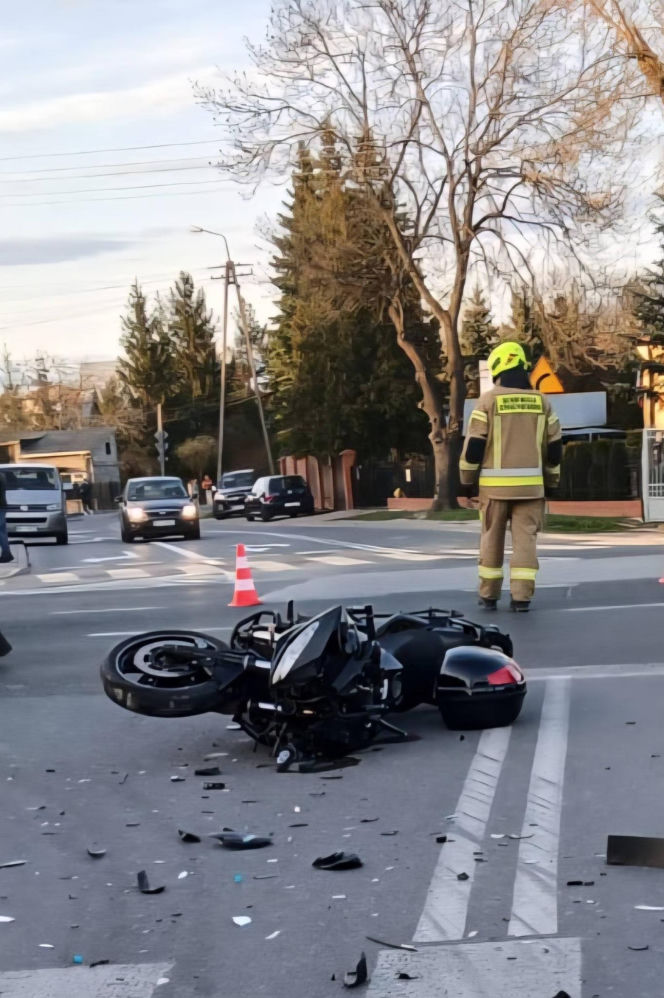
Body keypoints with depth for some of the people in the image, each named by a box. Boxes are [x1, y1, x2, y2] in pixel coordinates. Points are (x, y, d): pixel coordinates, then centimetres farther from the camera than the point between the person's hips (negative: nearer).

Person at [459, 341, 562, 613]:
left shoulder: (488, 400, -4)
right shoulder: (540, 401, 6)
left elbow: (474, 444, -5)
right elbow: (554, 446, 10)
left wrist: (468, 479, 6)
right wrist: (551, 480, 20)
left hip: (495, 484, -2)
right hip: (530, 484, 2)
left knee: (492, 539, 10)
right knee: (525, 539, 3)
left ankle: (489, 595, 16)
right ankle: (522, 597, -3)